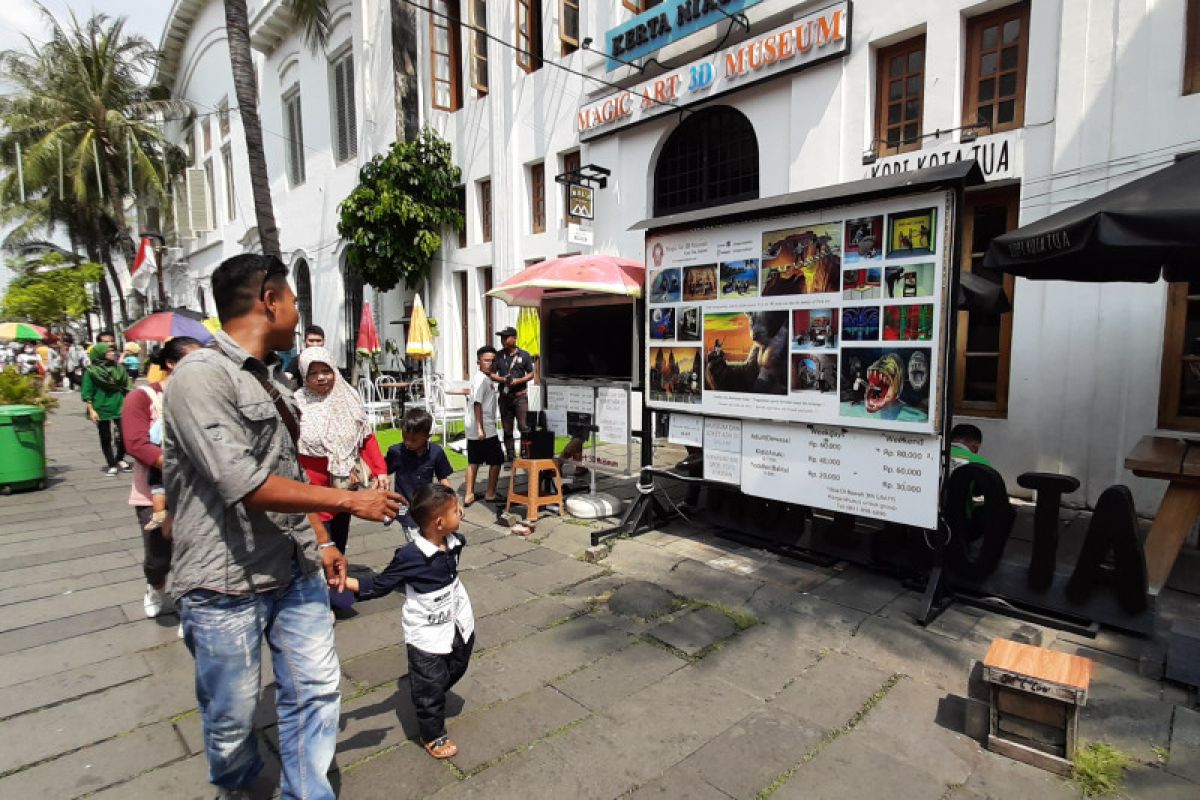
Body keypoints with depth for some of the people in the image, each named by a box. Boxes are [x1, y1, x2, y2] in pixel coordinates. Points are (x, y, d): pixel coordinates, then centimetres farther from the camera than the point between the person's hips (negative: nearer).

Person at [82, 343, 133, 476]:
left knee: (124, 436, -1)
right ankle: (112, 465, 16)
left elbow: (127, 388, 13)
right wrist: (91, 410, -10)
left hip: (120, 409, 3)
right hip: (102, 410, -3)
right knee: (106, 439, 7)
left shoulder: (119, 369, 7)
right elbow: (86, 394, -5)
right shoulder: (91, 372, -5)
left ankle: (120, 460, 23)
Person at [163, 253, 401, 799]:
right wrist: (351, 502, -18)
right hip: (227, 584, -7)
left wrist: (322, 541, 15)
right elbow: (247, 486, -24)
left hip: (297, 570, 7)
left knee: (316, 690, 11)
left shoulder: (272, 377, 10)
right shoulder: (201, 377, -18)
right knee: (232, 717, 14)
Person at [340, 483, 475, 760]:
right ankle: (432, 736, 35)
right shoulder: (411, 556, -29)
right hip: (427, 634, -7)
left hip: (459, 625, 7)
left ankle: (432, 704, 56)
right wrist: (344, 581, -26)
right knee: (429, 687, 10)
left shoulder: (454, 543, -10)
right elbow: (381, 584, -18)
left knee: (455, 670, 26)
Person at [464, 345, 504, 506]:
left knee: (473, 461, 11)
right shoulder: (482, 379, -15)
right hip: (485, 428, -9)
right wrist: (481, 428, -23)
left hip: (473, 429, 9)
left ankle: (469, 495, 14)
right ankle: (490, 494, 11)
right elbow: (477, 404, -21)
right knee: (496, 460, 3)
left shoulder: (482, 378, 15)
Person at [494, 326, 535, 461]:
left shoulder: (524, 355, 2)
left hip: (520, 395, -3)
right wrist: (502, 379, -13)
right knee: (507, 429, 7)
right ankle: (510, 457, 15)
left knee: (523, 426, -9)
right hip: (504, 396, 3)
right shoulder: (498, 355, 7)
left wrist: (518, 380, -12)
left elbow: (531, 374, 5)